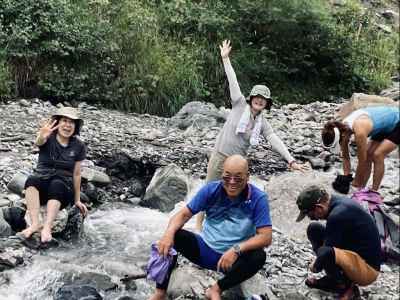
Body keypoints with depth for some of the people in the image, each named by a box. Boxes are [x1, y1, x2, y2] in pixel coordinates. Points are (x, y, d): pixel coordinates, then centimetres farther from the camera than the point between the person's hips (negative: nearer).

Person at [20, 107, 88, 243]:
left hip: (64, 187, 0)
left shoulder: (78, 146, 2)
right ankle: (35, 223, -44)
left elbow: (76, 174, 6)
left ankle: (47, 227, -50)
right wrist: (41, 136, -52)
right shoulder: (48, 138, -2)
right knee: (32, 180, -33)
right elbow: (38, 142, -27)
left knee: (56, 185, -35)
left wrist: (77, 200, 8)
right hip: (42, 183, 0)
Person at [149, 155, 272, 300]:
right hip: (204, 249, 2)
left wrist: (237, 249, -37)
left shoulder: (258, 198, -17)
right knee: (173, 236, -21)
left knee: (259, 257, -33)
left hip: (233, 259, -2)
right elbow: (184, 214, -9)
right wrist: (169, 233, -31)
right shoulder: (211, 190, -10)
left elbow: (266, 237, -21)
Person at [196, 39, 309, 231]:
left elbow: (275, 141, -3)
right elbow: (233, 82, -8)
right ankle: (198, 224, 18)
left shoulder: (262, 124, 4)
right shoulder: (239, 105, -4)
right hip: (220, 156, -3)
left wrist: (291, 161, -13)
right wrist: (225, 59, -10)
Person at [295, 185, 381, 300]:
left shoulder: (338, 214, -28)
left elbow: (326, 252, -21)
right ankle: (335, 278, 6)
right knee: (314, 229, 5)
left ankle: (345, 286, -6)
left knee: (327, 254, -37)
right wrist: (318, 261, 9)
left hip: (367, 267, -9)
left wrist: (315, 267, -2)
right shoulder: (336, 202, 0)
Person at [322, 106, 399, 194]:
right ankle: (361, 190, 6)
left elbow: (362, 162, -26)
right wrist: (346, 177, -3)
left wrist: (355, 184, -16)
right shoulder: (342, 128, -14)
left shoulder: (359, 132, -37)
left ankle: (374, 192, -11)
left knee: (377, 155, -19)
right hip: (385, 126, 8)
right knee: (367, 155, -1)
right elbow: (346, 157, -1)